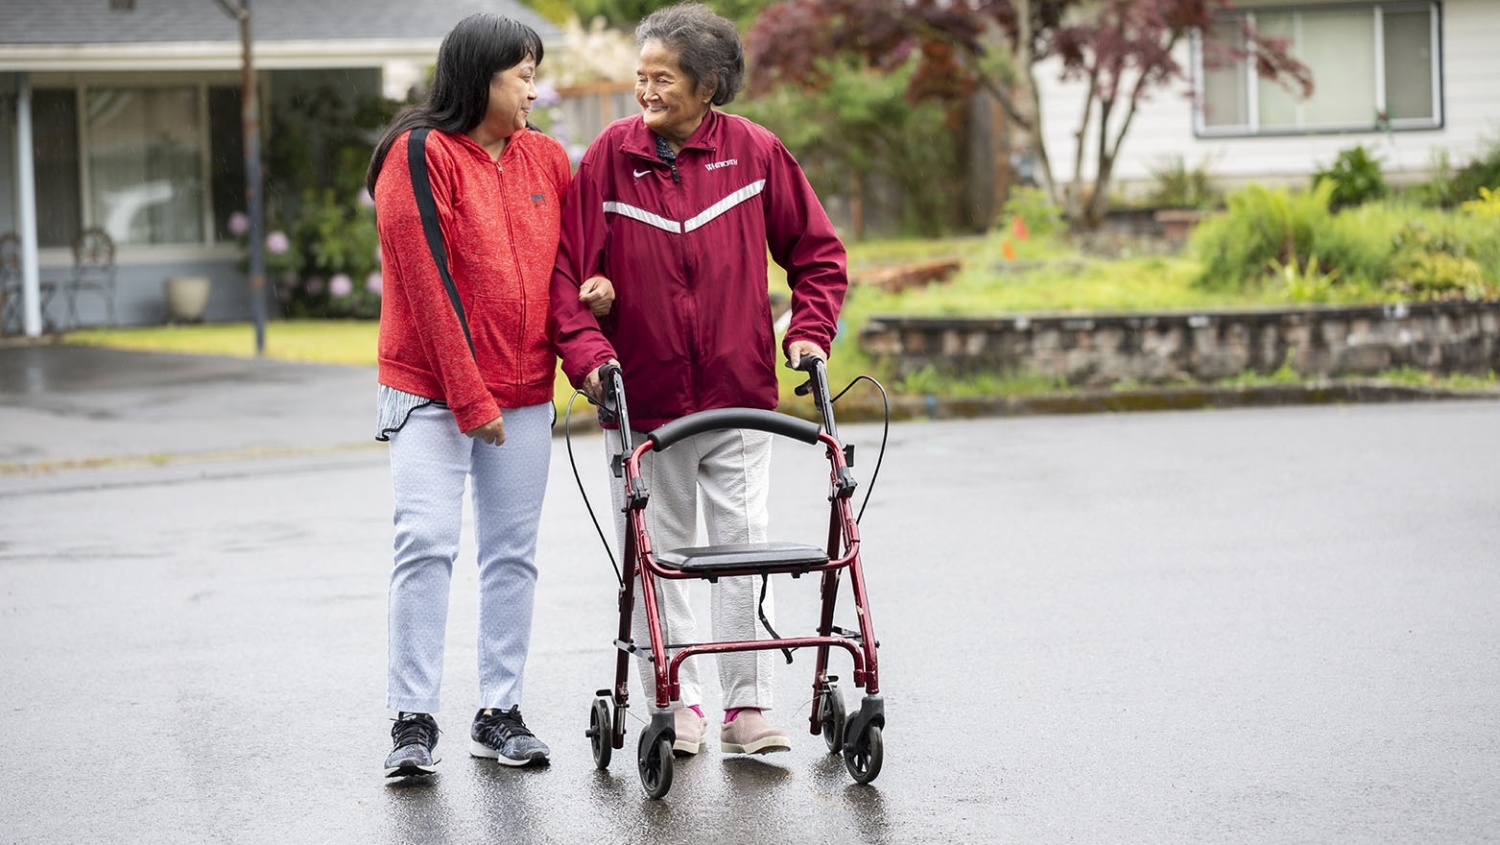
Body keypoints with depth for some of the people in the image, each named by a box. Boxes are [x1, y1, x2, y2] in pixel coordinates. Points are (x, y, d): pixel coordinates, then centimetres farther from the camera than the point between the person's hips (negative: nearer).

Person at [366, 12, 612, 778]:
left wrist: (596, 287, -2)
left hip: (525, 392, 6)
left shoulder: (547, 160, 8)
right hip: (430, 389, -5)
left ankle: (499, 714, 14)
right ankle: (413, 721, -6)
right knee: (426, 542, -12)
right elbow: (427, 285, -13)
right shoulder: (421, 157, -10)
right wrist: (470, 399, -13)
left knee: (513, 551, 7)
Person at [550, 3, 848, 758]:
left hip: (738, 390, 0)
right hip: (643, 395, 0)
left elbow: (816, 250, 8)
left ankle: (747, 704, 9)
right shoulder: (611, 155, -4)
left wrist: (809, 329, -3)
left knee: (742, 541, 2)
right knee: (657, 552, 8)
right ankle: (678, 702, 19)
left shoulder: (754, 152, -2)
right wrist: (587, 350, -15)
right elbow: (566, 266, -3)